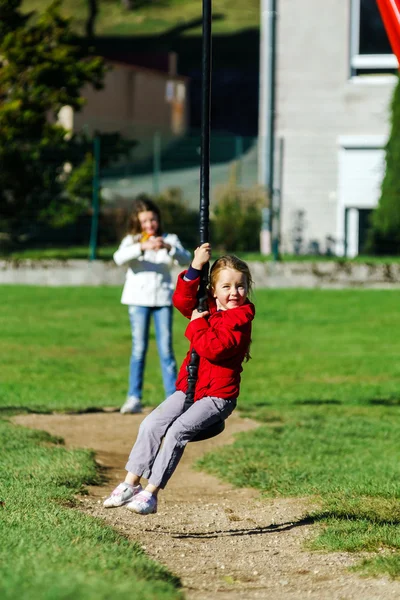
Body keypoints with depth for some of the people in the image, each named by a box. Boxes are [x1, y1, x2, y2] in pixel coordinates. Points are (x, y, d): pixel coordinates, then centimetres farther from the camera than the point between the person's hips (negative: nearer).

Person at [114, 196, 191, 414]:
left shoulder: (170, 240, 8)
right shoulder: (132, 240, 4)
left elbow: (186, 260, -7)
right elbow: (119, 258, -16)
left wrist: (168, 247, -24)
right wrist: (142, 247, -31)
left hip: (163, 299, 1)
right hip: (138, 299, -1)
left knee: (166, 349, -2)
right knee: (139, 349, -1)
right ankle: (134, 398, 3)